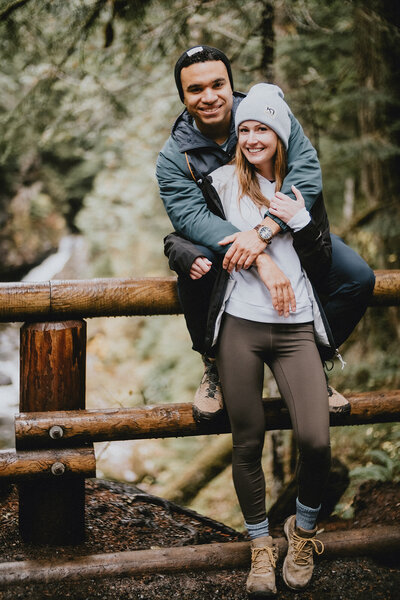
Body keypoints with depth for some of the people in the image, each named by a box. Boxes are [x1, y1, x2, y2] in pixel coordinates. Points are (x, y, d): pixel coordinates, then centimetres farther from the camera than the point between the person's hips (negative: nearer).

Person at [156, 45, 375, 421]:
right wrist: (263, 260, -45)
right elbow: (192, 216, -28)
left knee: (358, 278, -18)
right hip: (218, 242, -2)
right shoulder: (175, 156, -12)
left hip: (285, 231, 2)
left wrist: (263, 232, -41)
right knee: (195, 261, -36)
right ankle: (214, 365, -11)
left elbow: (307, 173, -22)